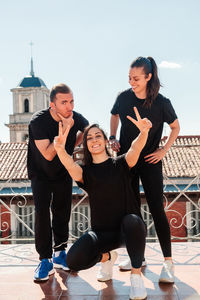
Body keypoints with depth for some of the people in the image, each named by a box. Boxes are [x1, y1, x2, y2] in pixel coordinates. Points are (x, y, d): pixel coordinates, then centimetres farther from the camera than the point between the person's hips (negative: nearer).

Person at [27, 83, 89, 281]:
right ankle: (45, 260, -3)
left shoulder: (76, 118, -15)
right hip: (41, 173, -3)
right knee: (42, 213, -12)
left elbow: (86, 129, 11)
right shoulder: (38, 121, -27)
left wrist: (72, 145, -1)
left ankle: (59, 254, 20)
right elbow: (48, 155, -32)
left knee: (62, 213, 5)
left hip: (63, 172, 3)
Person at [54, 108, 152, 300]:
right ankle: (107, 256, 13)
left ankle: (136, 275, -14)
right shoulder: (85, 172, 4)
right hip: (102, 232, 2)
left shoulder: (120, 164, 3)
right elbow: (71, 167, -21)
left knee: (131, 221, -37)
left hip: (128, 228, -1)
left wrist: (144, 133, -43)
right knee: (73, 261, -22)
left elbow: (135, 148, -20)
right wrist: (60, 150, -44)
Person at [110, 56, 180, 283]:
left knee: (157, 209, -5)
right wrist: (112, 138, 4)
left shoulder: (161, 103, -12)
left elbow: (175, 127, 3)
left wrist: (164, 150, -6)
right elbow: (114, 116, 17)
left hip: (150, 162, -3)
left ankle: (168, 262, 5)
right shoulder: (124, 97, -5)